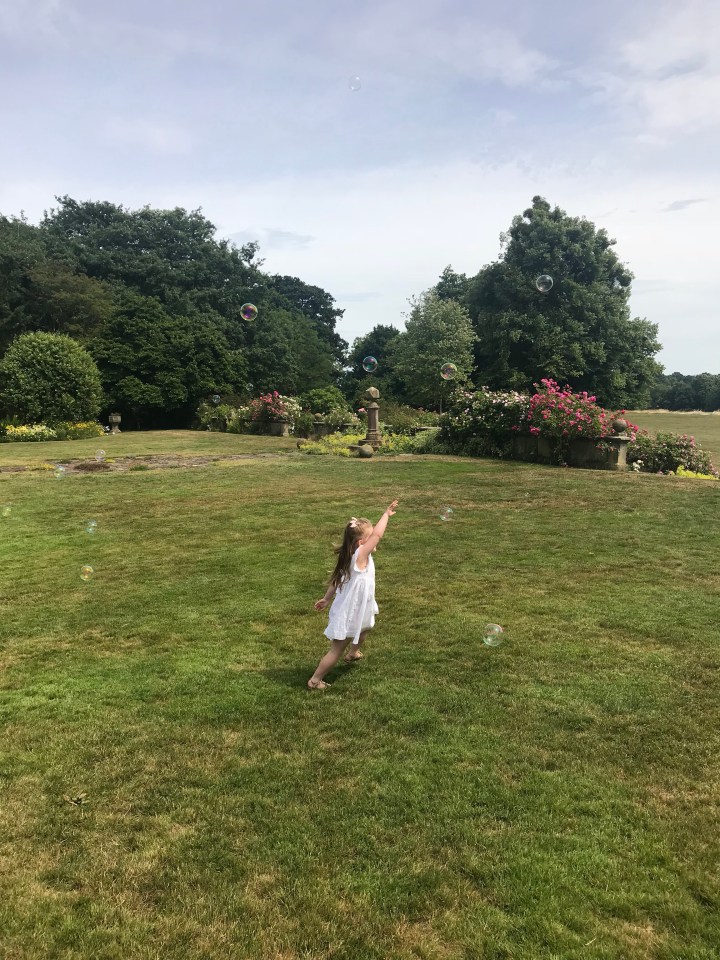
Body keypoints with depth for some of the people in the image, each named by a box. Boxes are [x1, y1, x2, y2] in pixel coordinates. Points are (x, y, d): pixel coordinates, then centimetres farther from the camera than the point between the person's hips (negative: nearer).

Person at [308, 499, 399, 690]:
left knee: (366, 627, 37)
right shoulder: (360, 556, -29)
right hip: (348, 614, -10)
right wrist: (386, 514, -28)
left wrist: (327, 599, 17)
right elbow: (378, 535, -39)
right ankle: (314, 681, 18)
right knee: (336, 650, 4)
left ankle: (354, 653, 62)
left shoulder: (351, 557, -2)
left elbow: (336, 580, 7)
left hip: (356, 610, 10)